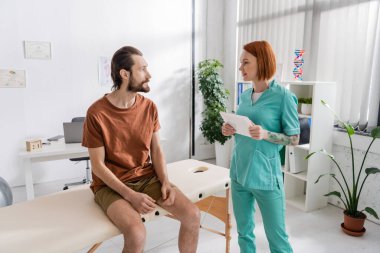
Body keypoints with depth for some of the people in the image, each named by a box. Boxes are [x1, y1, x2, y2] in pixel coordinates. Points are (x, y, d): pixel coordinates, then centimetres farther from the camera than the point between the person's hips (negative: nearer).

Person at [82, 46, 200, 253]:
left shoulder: (149, 107, -1)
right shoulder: (97, 113, -15)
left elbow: (156, 149, 5)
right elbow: (98, 165, -12)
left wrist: (165, 182, -11)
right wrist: (131, 195, -21)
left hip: (147, 177, 4)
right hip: (111, 184, -4)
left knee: (193, 215, -11)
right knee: (137, 234, -30)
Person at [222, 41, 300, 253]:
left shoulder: (283, 96, -11)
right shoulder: (245, 96, 7)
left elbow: (294, 139, -7)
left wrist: (265, 134, -23)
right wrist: (231, 131, -3)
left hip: (265, 174, -6)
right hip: (239, 171, 6)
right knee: (244, 231, 18)